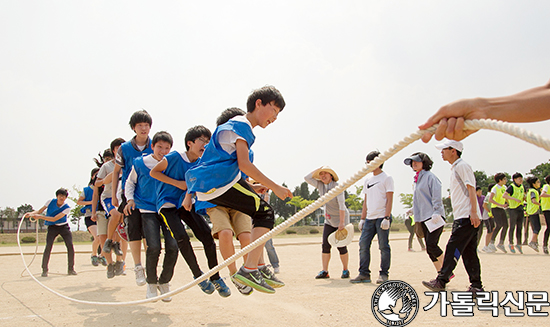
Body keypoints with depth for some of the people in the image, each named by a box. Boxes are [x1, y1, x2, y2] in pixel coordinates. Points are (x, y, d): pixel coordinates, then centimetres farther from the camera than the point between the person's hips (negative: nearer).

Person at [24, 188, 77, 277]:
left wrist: (40, 216, -29)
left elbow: (54, 219, -22)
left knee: (70, 246, -13)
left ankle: (70, 269, -1)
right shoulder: (50, 202, -7)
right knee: (48, 246, -17)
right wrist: (31, 213, -23)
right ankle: (44, 270, -6)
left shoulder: (67, 208, -15)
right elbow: (40, 211, -2)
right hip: (52, 227, 1)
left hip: (64, 227, -1)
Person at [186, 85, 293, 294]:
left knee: (261, 212, 16)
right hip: (220, 183, -10)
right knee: (265, 213, -9)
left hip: (207, 187, 10)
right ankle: (249, 270, -13)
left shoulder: (239, 126, 26)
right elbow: (243, 164, -17)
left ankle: (259, 268, 15)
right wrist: (275, 187, -15)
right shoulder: (239, 125, -6)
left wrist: (250, 188, 20)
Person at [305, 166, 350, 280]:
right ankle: (324, 271, 0)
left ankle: (345, 270, 12)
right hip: (328, 221, 6)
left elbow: (341, 205, -21)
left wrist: (341, 222, -25)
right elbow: (307, 178, 1)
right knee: (325, 245, -3)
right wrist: (318, 169, -5)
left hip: (340, 220, -6)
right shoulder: (320, 185, 2)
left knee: (341, 246, -4)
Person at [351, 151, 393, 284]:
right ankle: (364, 274, 7)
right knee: (363, 244, 1)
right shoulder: (368, 179, 18)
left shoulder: (386, 178, -1)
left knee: (383, 246, -2)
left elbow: (389, 199, -7)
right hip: (369, 218, 6)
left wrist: (386, 218, -16)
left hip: (382, 217, -6)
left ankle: (384, 274, 8)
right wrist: (362, 219, 14)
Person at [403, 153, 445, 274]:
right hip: (424, 218, 9)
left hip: (434, 217, -8)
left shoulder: (430, 176, -4)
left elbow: (437, 196, -13)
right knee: (429, 249, 5)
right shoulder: (416, 180, 20)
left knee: (431, 245, -19)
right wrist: (414, 210, 19)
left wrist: (436, 212, -22)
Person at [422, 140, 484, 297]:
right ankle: (476, 286, 10)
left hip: (466, 217, -10)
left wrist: (473, 212, -23)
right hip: (462, 217, 10)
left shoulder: (462, 166, -8)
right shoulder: (454, 168, 21)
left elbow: (471, 189, -16)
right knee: (469, 252, 8)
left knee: (453, 248, -10)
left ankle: (441, 281, -9)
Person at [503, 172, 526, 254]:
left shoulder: (522, 187, 11)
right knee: (512, 227, -1)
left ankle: (519, 244, 16)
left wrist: (525, 198, 4)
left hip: (520, 209, 6)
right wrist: (515, 199, -27)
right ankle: (511, 244, 10)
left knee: (520, 227, 7)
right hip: (513, 209, -6)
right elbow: (504, 195, -21)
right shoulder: (511, 187, -10)